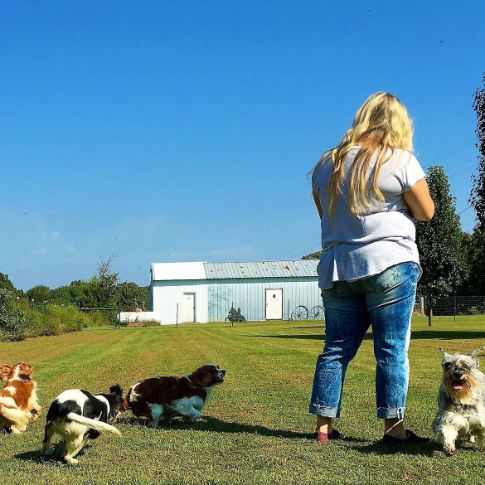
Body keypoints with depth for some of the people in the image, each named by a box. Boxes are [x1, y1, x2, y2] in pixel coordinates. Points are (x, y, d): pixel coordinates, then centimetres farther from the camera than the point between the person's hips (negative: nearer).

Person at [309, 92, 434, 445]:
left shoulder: (328, 163, 10)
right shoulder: (400, 160, -5)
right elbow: (426, 212, 1)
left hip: (337, 269, 5)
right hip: (390, 266, -5)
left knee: (337, 348, 9)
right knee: (393, 349, 0)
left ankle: (324, 426, 11)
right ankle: (394, 428, 1)